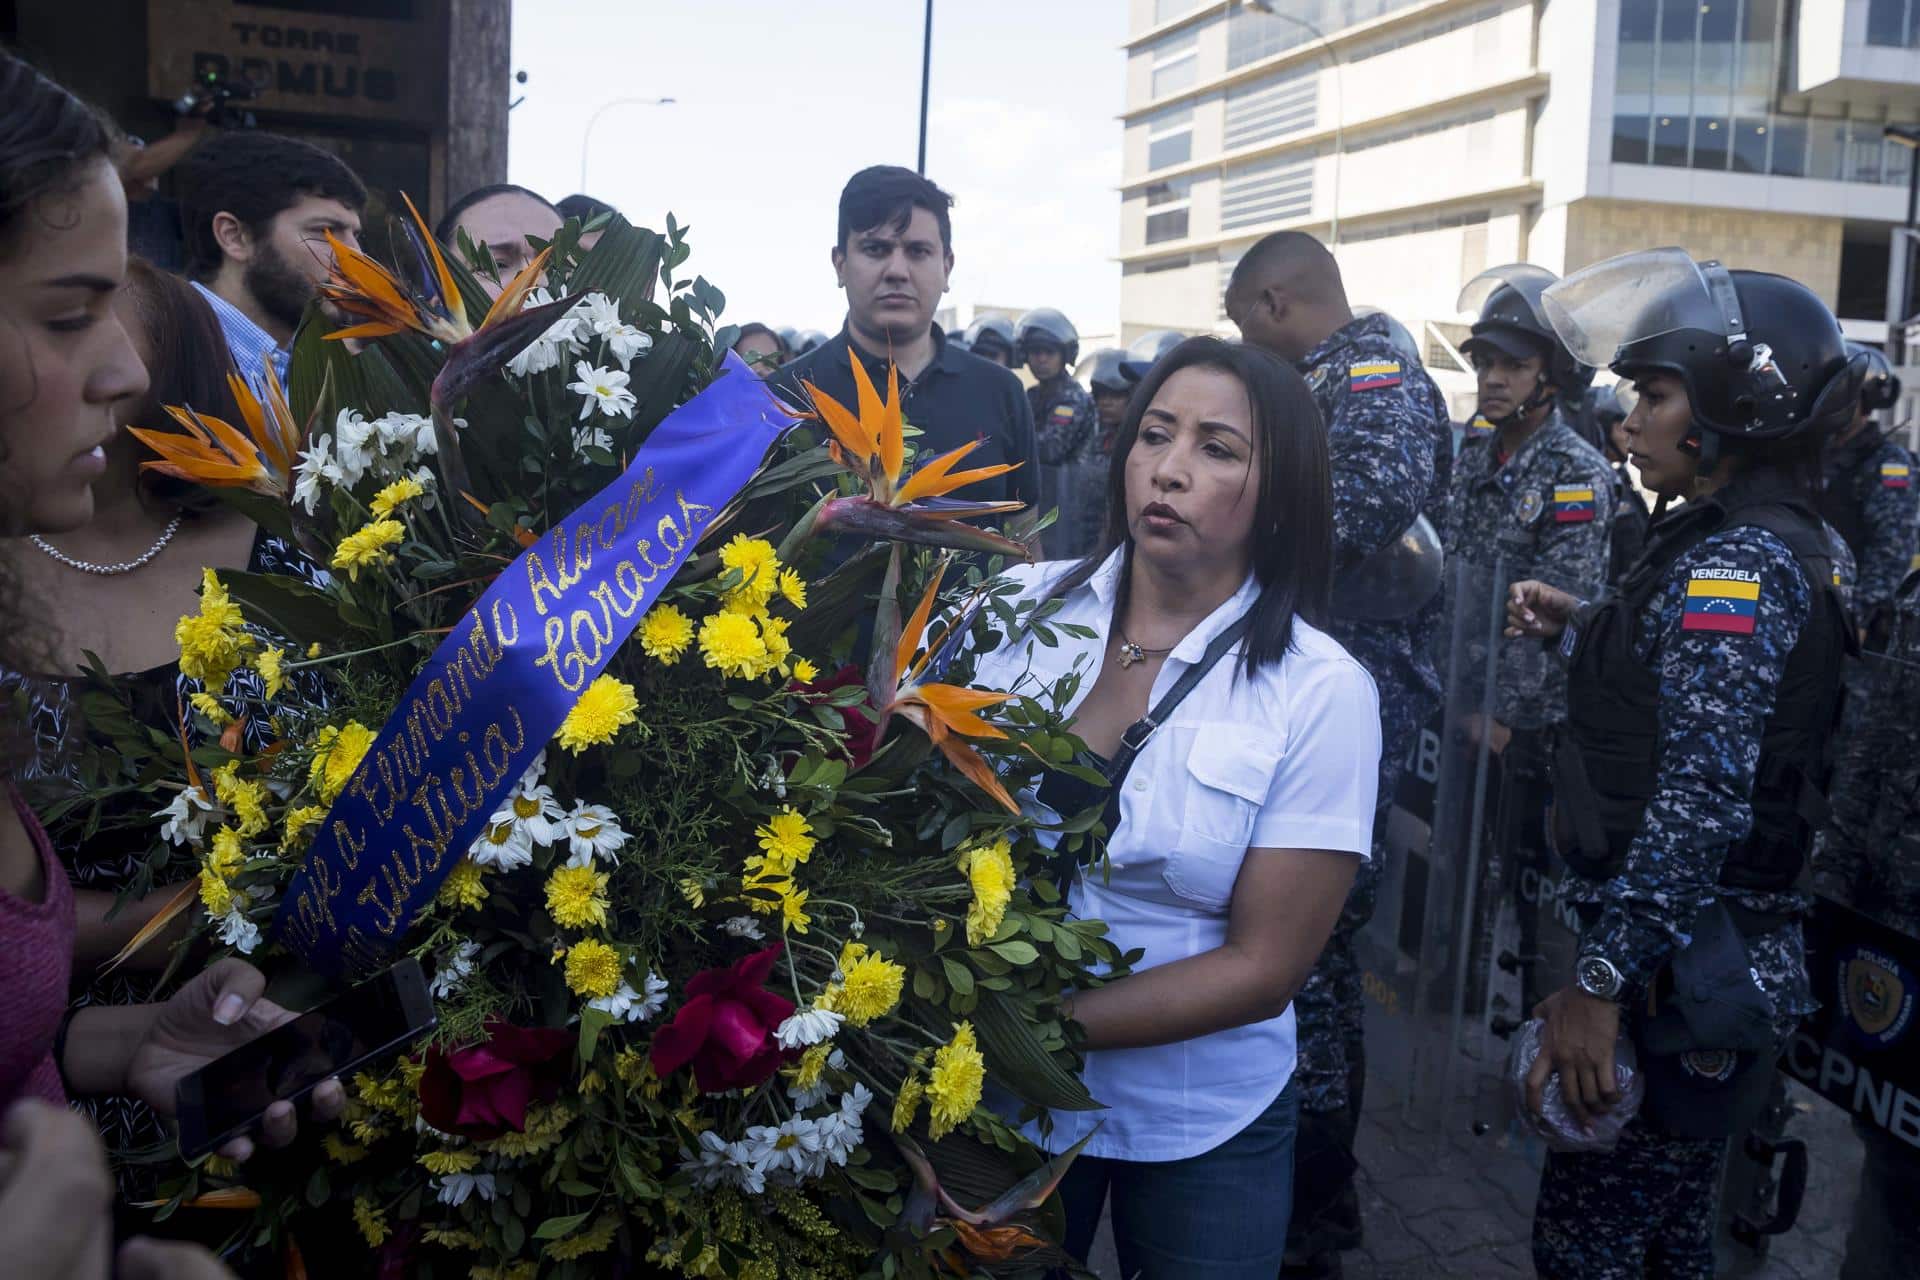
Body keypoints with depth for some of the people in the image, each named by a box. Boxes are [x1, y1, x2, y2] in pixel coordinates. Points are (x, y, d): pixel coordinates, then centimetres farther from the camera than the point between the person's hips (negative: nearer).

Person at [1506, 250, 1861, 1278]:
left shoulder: (1737, 567, -18)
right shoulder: (1755, 541, 12)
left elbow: (1699, 803, -24)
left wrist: (1600, 984, -22)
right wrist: (1578, 630, 9)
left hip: (1680, 973, -10)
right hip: (1720, 957, 10)